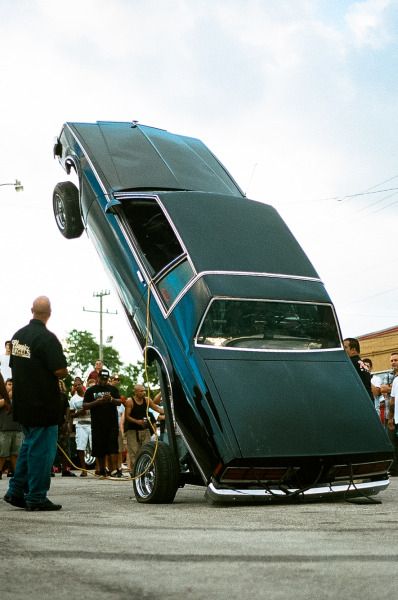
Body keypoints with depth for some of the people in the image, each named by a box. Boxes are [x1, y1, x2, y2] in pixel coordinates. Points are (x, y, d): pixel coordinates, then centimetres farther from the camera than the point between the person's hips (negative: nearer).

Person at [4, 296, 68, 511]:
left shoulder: (18, 335, 7)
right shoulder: (47, 338, -17)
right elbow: (61, 371, -20)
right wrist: (61, 373, 1)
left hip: (22, 402, 8)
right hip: (43, 404, -8)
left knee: (29, 445, 20)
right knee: (41, 448, 0)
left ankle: (16, 491, 21)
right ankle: (36, 497, 5)